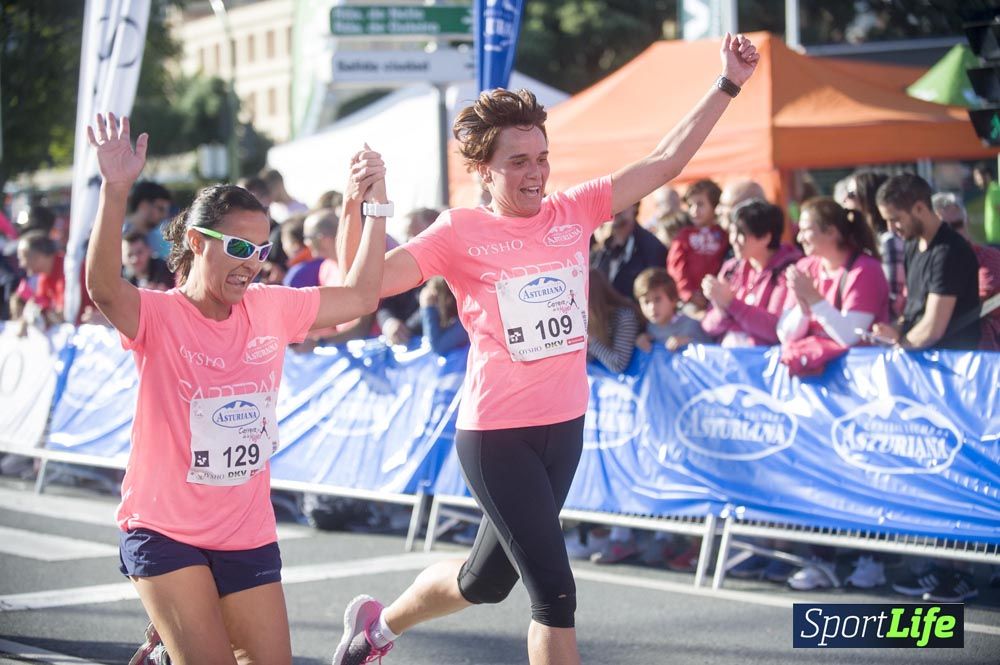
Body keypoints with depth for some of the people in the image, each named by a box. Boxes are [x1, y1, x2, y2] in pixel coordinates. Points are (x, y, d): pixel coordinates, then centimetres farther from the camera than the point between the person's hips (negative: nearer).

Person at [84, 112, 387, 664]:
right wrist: (115, 190, -46)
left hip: (248, 534, 5)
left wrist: (376, 207, 4)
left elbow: (360, 296, 10)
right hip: (164, 530, -5)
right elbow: (103, 288, -35)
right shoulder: (159, 316, -14)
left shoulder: (270, 308, 2)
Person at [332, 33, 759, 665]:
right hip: (497, 436, -6)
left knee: (489, 579, 21)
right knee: (555, 591, -10)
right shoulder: (460, 232, -11)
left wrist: (728, 85, -5)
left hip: (565, 427, 6)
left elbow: (664, 162, 0)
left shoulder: (573, 210, 1)